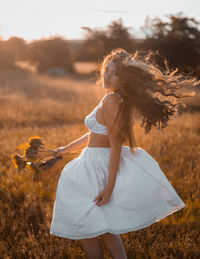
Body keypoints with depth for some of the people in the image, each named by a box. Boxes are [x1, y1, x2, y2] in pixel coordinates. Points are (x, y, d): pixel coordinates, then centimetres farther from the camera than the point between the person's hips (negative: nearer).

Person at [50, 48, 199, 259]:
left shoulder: (111, 101, -22)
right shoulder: (120, 100, 7)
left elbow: (116, 146, -23)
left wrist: (109, 187, -24)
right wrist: (67, 148, 25)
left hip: (97, 166, -9)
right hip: (101, 163, 9)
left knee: (84, 228, 8)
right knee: (103, 228, 20)